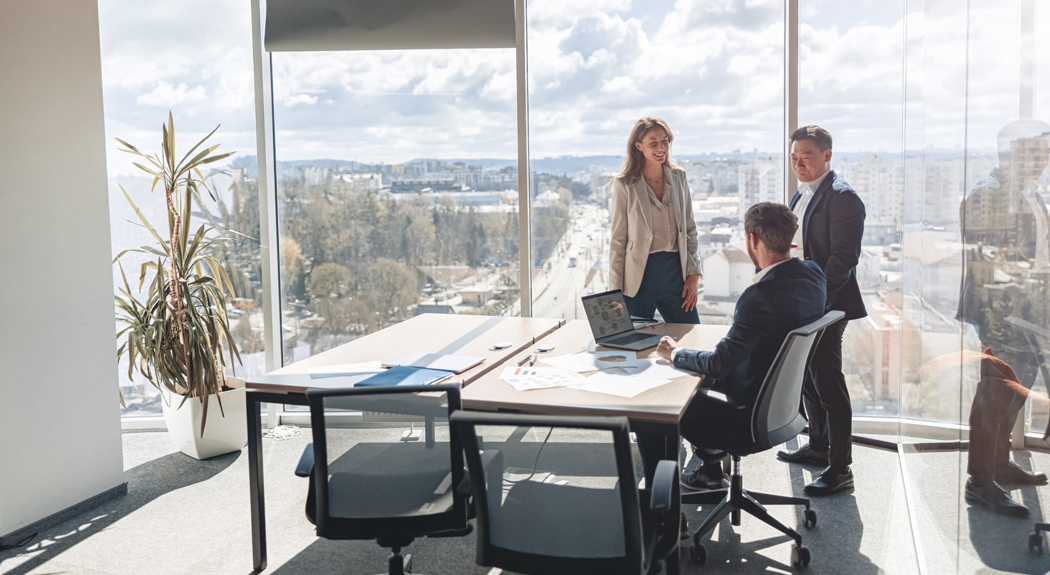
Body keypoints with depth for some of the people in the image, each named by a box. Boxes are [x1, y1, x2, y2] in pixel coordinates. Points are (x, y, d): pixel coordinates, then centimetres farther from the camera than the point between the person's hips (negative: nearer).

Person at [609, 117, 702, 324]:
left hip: (675, 271, 3)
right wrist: (616, 291, -5)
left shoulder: (679, 178, 8)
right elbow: (618, 240, -3)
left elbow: (690, 229, 12)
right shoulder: (625, 185, -4)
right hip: (640, 275, -3)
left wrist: (693, 274, 3)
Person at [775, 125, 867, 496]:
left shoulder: (842, 197, -15)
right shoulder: (801, 195, 14)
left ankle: (840, 468, 1)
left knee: (828, 384, -6)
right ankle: (818, 446, 34)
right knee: (807, 379, 19)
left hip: (826, 306, -9)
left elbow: (844, 257, -21)